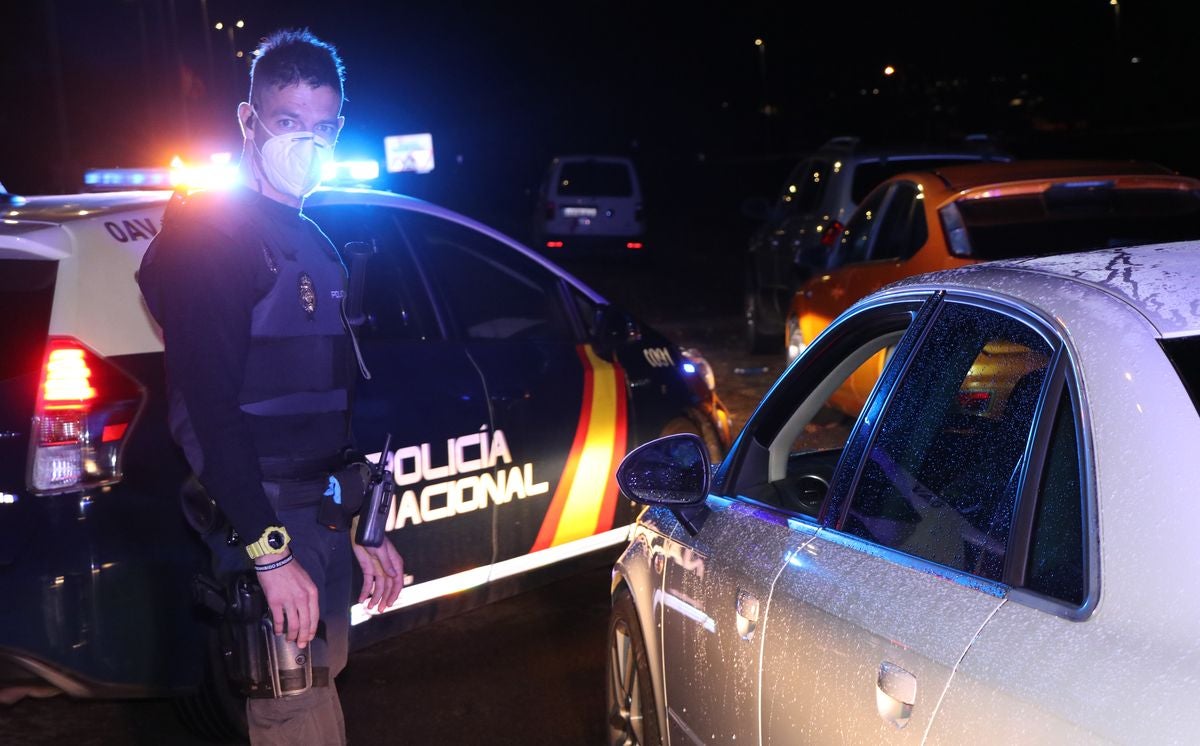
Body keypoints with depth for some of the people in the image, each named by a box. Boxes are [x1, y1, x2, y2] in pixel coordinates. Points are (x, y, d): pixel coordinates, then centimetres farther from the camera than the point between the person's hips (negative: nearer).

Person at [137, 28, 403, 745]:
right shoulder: (208, 232, -11)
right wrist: (270, 549, -23)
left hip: (322, 515, 9)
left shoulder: (318, 247, 17)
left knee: (320, 679, 14)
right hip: (262, 516, -8)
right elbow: (210, 404, -19)